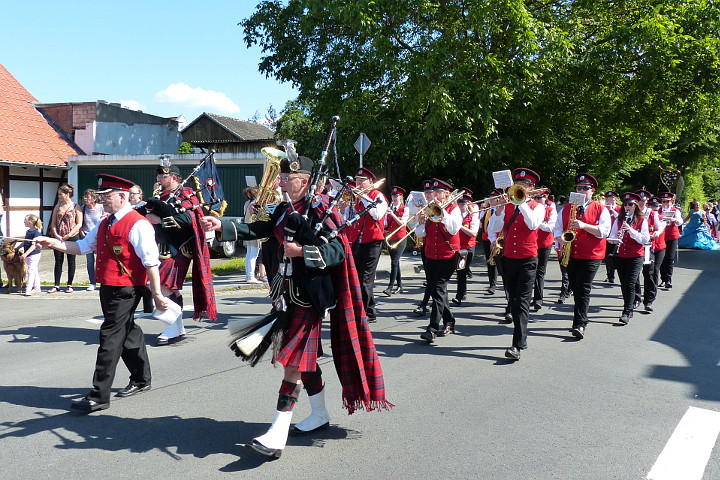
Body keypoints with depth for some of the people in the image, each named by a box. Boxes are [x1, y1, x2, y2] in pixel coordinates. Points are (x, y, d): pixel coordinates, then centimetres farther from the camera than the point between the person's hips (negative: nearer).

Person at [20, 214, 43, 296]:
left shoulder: (36, 232, -17)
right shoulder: (28, 231, 11)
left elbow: (34, 245, -22)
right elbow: (24, 242, 23)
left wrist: (25, 254, -26)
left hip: (34, 255, -9)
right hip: (28, 256, 9)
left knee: (31, 271, -10)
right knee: (34, 271, 16)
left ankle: (28, 289, -11)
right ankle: (37, 288, 24)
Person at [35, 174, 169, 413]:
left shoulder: (137, 225, -16)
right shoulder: (104, 224, 13)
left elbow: (151, 262, -17)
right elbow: (82, 247, 16)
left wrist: (157, 294, -17)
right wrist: (53, 243, 3)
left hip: (126, 290, -9)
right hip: (107, 288, 9)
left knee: (110, 338, -8)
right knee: (127, 333, 19)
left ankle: (99, 396, -2)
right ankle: (141, 380, 36)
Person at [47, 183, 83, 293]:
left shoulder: (76, 207, -2)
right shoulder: (57, 206, 11)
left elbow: (79, 224, -6)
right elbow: (53, 223, 10)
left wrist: (68, 236, -13)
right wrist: (56, 235, -6)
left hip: (71, 238, -4)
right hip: (58, 237, 4)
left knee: (71, 261, 4)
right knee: (58, 261, 4)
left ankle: (70, 285, 12)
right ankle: (56, 286, 9)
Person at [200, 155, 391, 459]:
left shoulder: (320, 212, -13)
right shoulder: (284, 210, 11)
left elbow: (337, 252, -18)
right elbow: (259, 229, 7)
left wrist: (301, 251, -26)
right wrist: (221, 225, -4)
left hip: (310, 296, -8)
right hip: (289, 294, 8)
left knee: (294, 359, -9)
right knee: (306, 358, 17)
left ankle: (278, 435, -8)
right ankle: (320, 415, 33)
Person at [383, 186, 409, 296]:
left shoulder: (405, 209, -2)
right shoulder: (389, 209, 13)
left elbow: (402, 223, -14)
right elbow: (386, 224, 13)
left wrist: (392, 214, -22)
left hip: (400, 239, -6)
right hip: (390, 238, 6)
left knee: (394, 262, -15)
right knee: (395, 262, 9)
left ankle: (390, 287, -19)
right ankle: (399, 286, 17)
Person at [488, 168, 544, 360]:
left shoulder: (537, 207, 3)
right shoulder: (506, 206, 10)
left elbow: (533, 224, -19)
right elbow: (494, 229, -1)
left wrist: (521, 202, -19)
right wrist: (499, 209, -15)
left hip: (527, 260, -4)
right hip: (508, 258, 4)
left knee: (522, 302, -10)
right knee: (513, 301, 11)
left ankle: (517, 345, -16)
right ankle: (522, 337, 23)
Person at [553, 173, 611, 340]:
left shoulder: (601, 209, 1)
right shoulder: (567, 208, 13)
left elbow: (604, 231, -10)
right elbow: (557, 228, 12)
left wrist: (583, 225, -21)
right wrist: (560, 240, -8)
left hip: (591, 257, -4)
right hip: (570, 255, 5)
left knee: (583, 289, -11)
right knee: (575, 288, 10)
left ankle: (580, 324, -13)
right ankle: (581, 321, 22)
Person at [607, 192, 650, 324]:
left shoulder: (642, 221, 0)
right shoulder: (619, 220, 9)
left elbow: (645, 239, -9)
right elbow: (610, 238, 7)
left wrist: (630, 230, -20)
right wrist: (616, 237, -16)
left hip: (636, 256, -4)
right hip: (620, 256, 4)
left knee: (630, 284, -12)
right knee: (624, 284, 8)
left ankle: (626, 313, -13)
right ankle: (629, 309, 20)